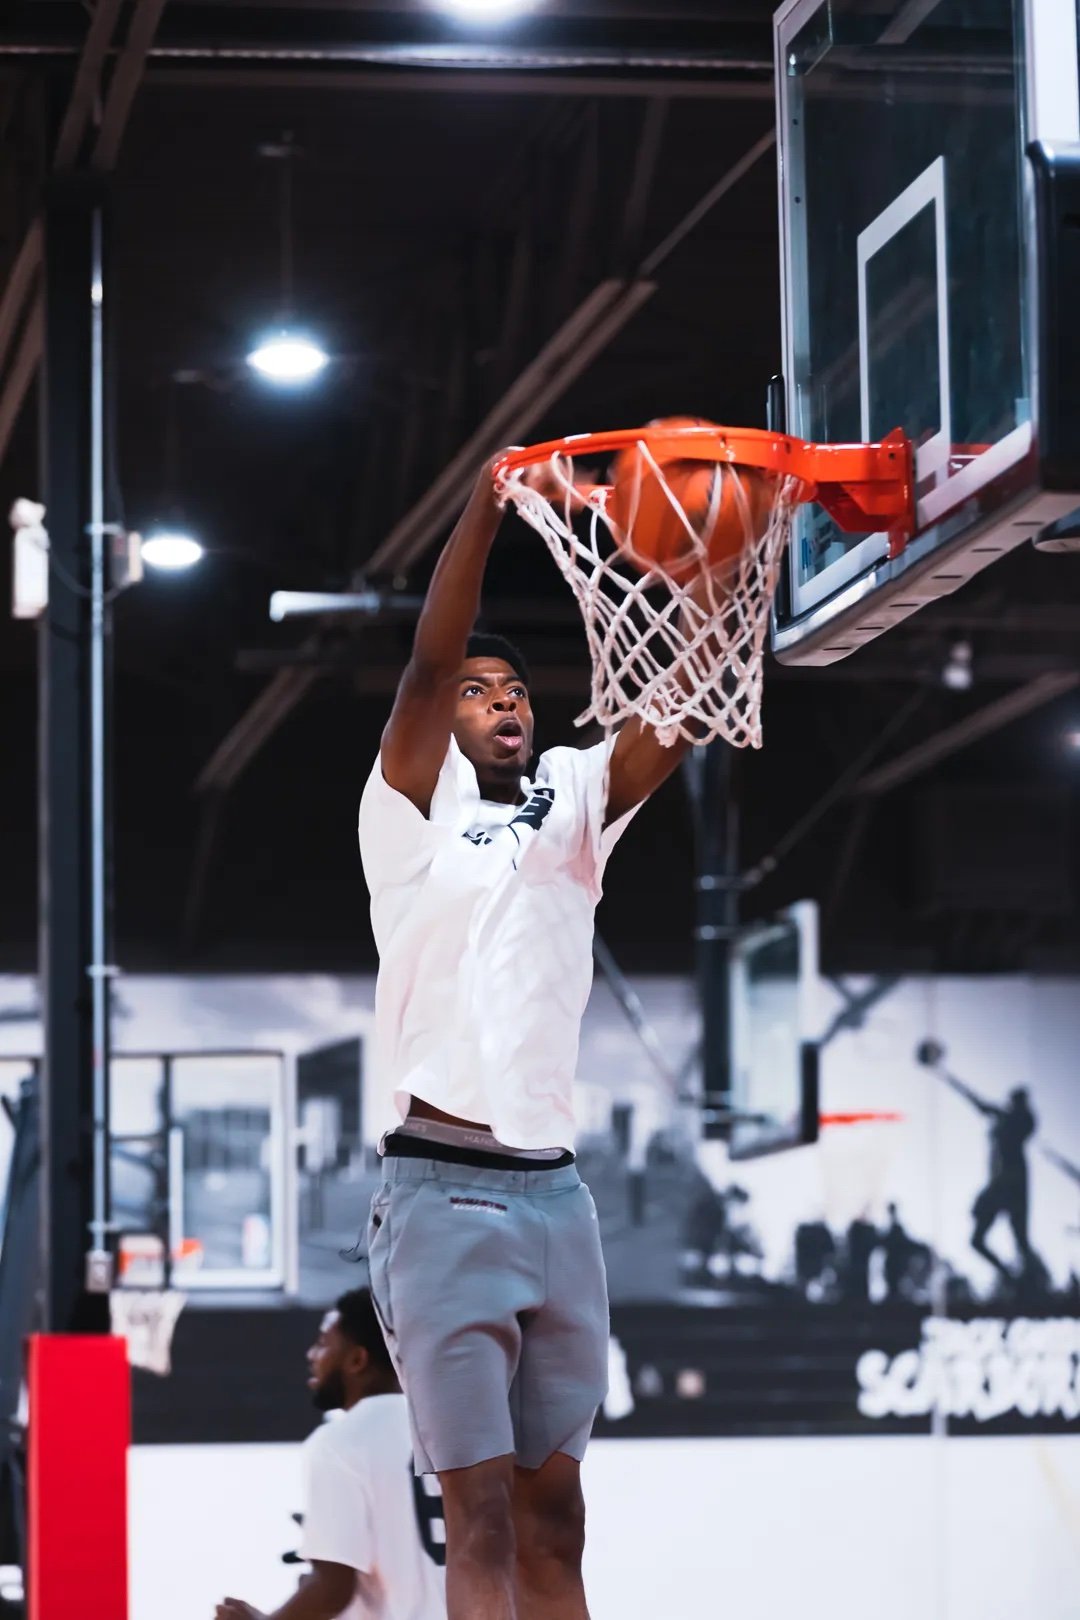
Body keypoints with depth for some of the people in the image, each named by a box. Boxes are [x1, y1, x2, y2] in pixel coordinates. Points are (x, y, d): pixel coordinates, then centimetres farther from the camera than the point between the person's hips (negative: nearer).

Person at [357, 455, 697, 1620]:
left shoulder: (574, 802, 16)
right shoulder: (414, 809, 3)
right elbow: (427, 658, -12)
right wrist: (490, 498, -22)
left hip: (555, 1188, 5)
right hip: (445, 1187, -5)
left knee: (553, 1516, 6)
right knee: (481, 1515, -12)